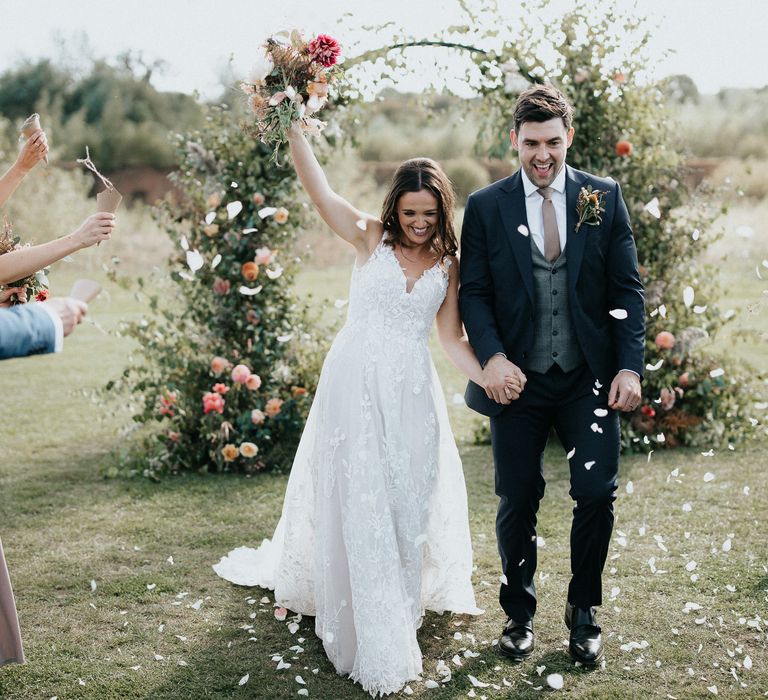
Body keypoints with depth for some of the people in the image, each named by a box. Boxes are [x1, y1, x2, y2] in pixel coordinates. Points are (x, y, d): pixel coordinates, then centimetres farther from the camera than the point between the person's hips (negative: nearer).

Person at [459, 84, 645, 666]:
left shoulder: (604, 197, 3)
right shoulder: (485, 207, 1)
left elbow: (627, 287, 2)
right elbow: (473, 293, 0)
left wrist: (630, 366, -7)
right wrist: (492, 357, -16)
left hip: (589, 378, 0)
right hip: (518, 379, 0)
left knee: (597, 493, -5)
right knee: (517, 504, 8)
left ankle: (583, 614, 18)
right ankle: (519, 615, 29)